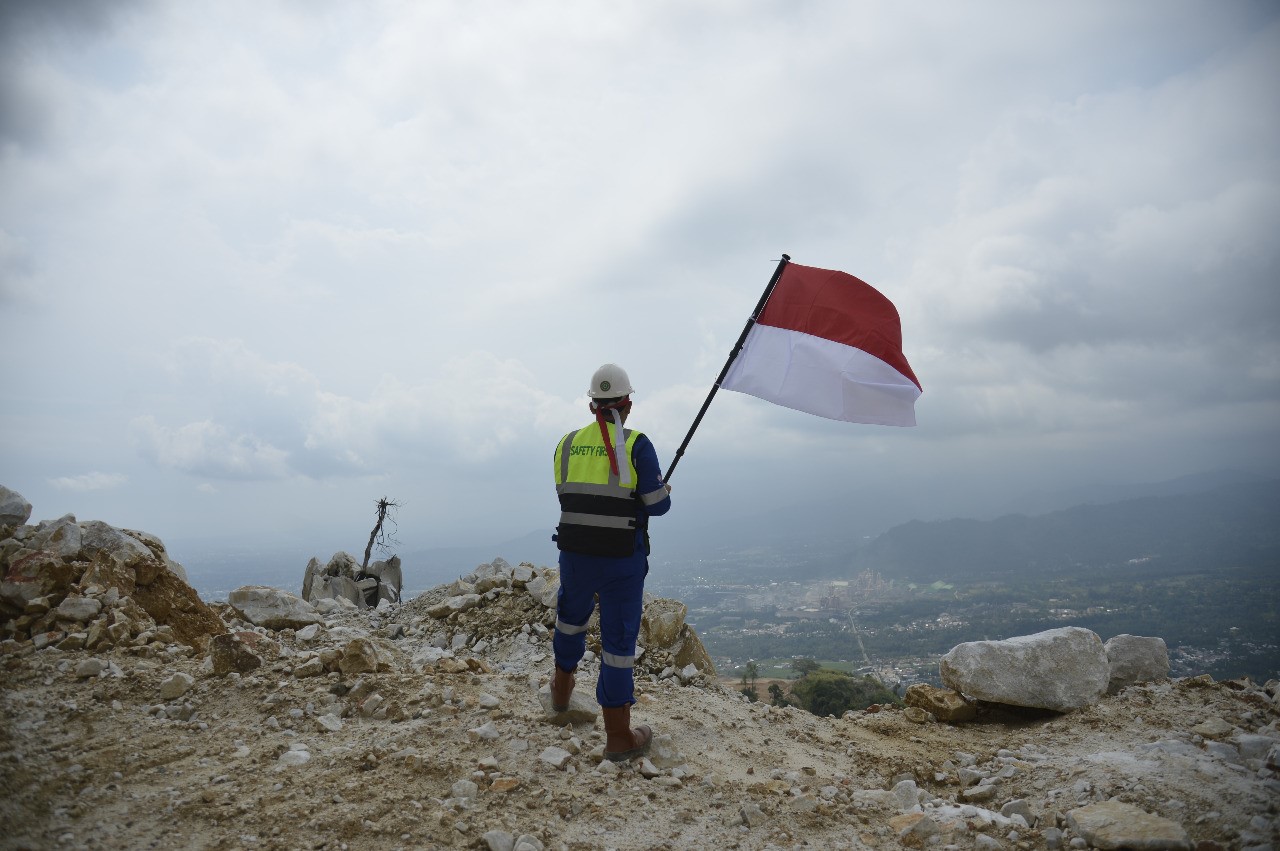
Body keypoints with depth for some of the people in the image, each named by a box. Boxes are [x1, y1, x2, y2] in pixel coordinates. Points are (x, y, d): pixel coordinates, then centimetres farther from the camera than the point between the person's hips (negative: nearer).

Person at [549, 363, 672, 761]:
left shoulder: (567, 443, 2)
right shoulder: (636, 445, -12)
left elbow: (566, 496, 12)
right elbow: (657, 504, -11)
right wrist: (664, 490, 12)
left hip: (574, 555, 4)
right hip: (622, 562, -4)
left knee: (571, 616, 28)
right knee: (618, 639, 4)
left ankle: (562, 688, 51)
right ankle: (618, 737, 12)